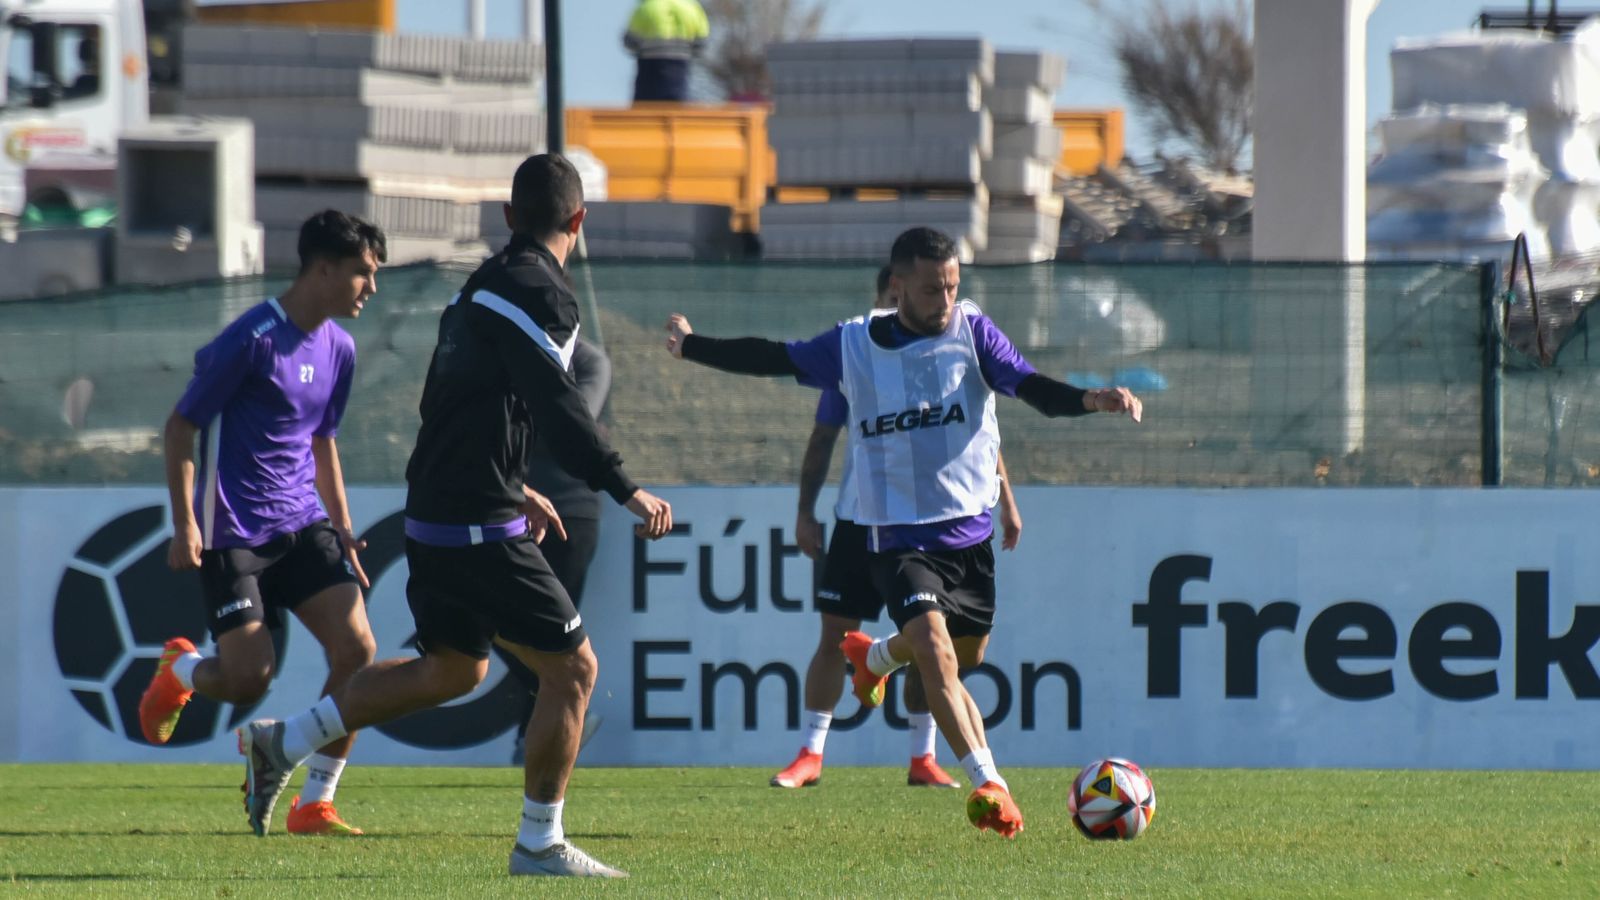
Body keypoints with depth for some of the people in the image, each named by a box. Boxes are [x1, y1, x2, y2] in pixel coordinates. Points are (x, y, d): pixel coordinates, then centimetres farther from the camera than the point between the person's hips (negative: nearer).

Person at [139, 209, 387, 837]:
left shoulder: (338, 349, 9)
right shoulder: (253, 338, -14)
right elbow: (180, 427, -8)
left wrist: (343, 532, 19)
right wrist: (184, 527, -13)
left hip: (303, 526, 7)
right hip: (234, 533, -7)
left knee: (356, 649, -12)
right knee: (248, 679, -12)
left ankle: (314, 805, -2)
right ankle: (179, 671, 25)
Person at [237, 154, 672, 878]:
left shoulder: (481, 286, 16)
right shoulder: (537, 290, -14)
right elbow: (557, 408, -24)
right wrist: (627, 492, -23)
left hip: (434, 516, 9)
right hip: (479, 529, -9)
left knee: (452, 668, 24)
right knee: (571, 668, -1)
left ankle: (282, 743, 24)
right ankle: (540, 843, 4)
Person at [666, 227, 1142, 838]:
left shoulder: (972, 333, -3)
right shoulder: (853, 346, -1)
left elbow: (1032, 388, -15)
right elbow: (774, 359, 14)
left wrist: (1091, 399, -35)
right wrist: (692, 347, 23)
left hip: (970, 529, 2)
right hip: (898, 532, -2)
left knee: (965, 654, 16)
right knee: (936, 649, -22)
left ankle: (876, 655, 50)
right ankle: (990, 785, -25)